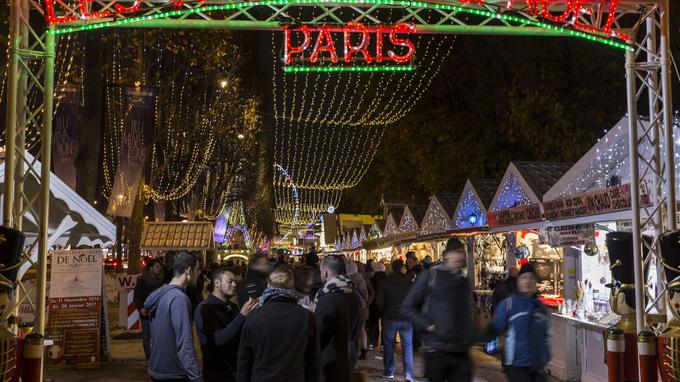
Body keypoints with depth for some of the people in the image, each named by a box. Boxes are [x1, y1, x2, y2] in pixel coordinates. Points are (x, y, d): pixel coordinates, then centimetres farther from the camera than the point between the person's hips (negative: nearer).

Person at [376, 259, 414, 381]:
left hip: (389, 317, 0)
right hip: (406, 318, 0)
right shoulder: (409, 283, -7)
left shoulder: (384, 282, -6)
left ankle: (389, 372, 16)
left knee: (388, 344, 12)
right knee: (407, 345, 4)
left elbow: (379, 301, -7)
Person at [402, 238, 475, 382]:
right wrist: (427, 325, -11)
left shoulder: (464, 282, 13)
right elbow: (407, 307, -3)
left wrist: (470, 339, 9)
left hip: (462, 352, 4)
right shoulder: (430, 275, -3)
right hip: (437, 350, -4)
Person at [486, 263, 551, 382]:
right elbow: (495, 330, -9)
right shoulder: (508, 304, -8)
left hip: (537, 366, 6)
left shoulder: (541, 307, 9)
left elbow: (546, 335, 17)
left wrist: (545, 359, 14)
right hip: (516, 365, -6)